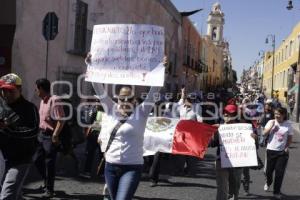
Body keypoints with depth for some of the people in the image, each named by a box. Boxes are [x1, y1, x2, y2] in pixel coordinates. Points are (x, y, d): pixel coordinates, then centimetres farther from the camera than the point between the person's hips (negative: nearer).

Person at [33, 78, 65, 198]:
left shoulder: (54, 100, -19)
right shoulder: (43, 100, 10)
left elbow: (61, 120, -23)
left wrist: (55, 136, -23)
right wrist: (40, 132, 17)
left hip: (50, 136, -9)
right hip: (42, 134, 9)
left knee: (49, 163, 1)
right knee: (37, 160, 16)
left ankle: (49, 189, 16)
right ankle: (46, 182, 34)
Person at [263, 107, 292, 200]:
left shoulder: (288, 124, -3)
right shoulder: (271, 122, -2)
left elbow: (290, 138, 6)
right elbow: (264, 133, -8)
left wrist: (287, 147, -6)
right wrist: (271, 126, -17)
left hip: (282, 152, -1)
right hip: (271, 150, 1)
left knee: (279, 172, 0)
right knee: (269, 170, 10)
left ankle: (276, 192, 16)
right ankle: (268, 182, 44)